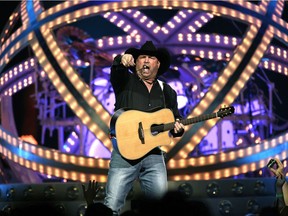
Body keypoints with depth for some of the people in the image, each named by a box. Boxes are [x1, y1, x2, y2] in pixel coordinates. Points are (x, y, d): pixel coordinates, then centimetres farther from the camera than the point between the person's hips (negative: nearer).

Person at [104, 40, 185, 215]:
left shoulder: (167, 91, 17)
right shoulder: (125, 81, 6)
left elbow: (175, 119, 20)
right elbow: (115, 71, -16)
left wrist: (177, 128, -4)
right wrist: (121, 61, -39)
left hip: (153, 152, 3)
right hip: (124, 150, -3)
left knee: (160, 193, -14)